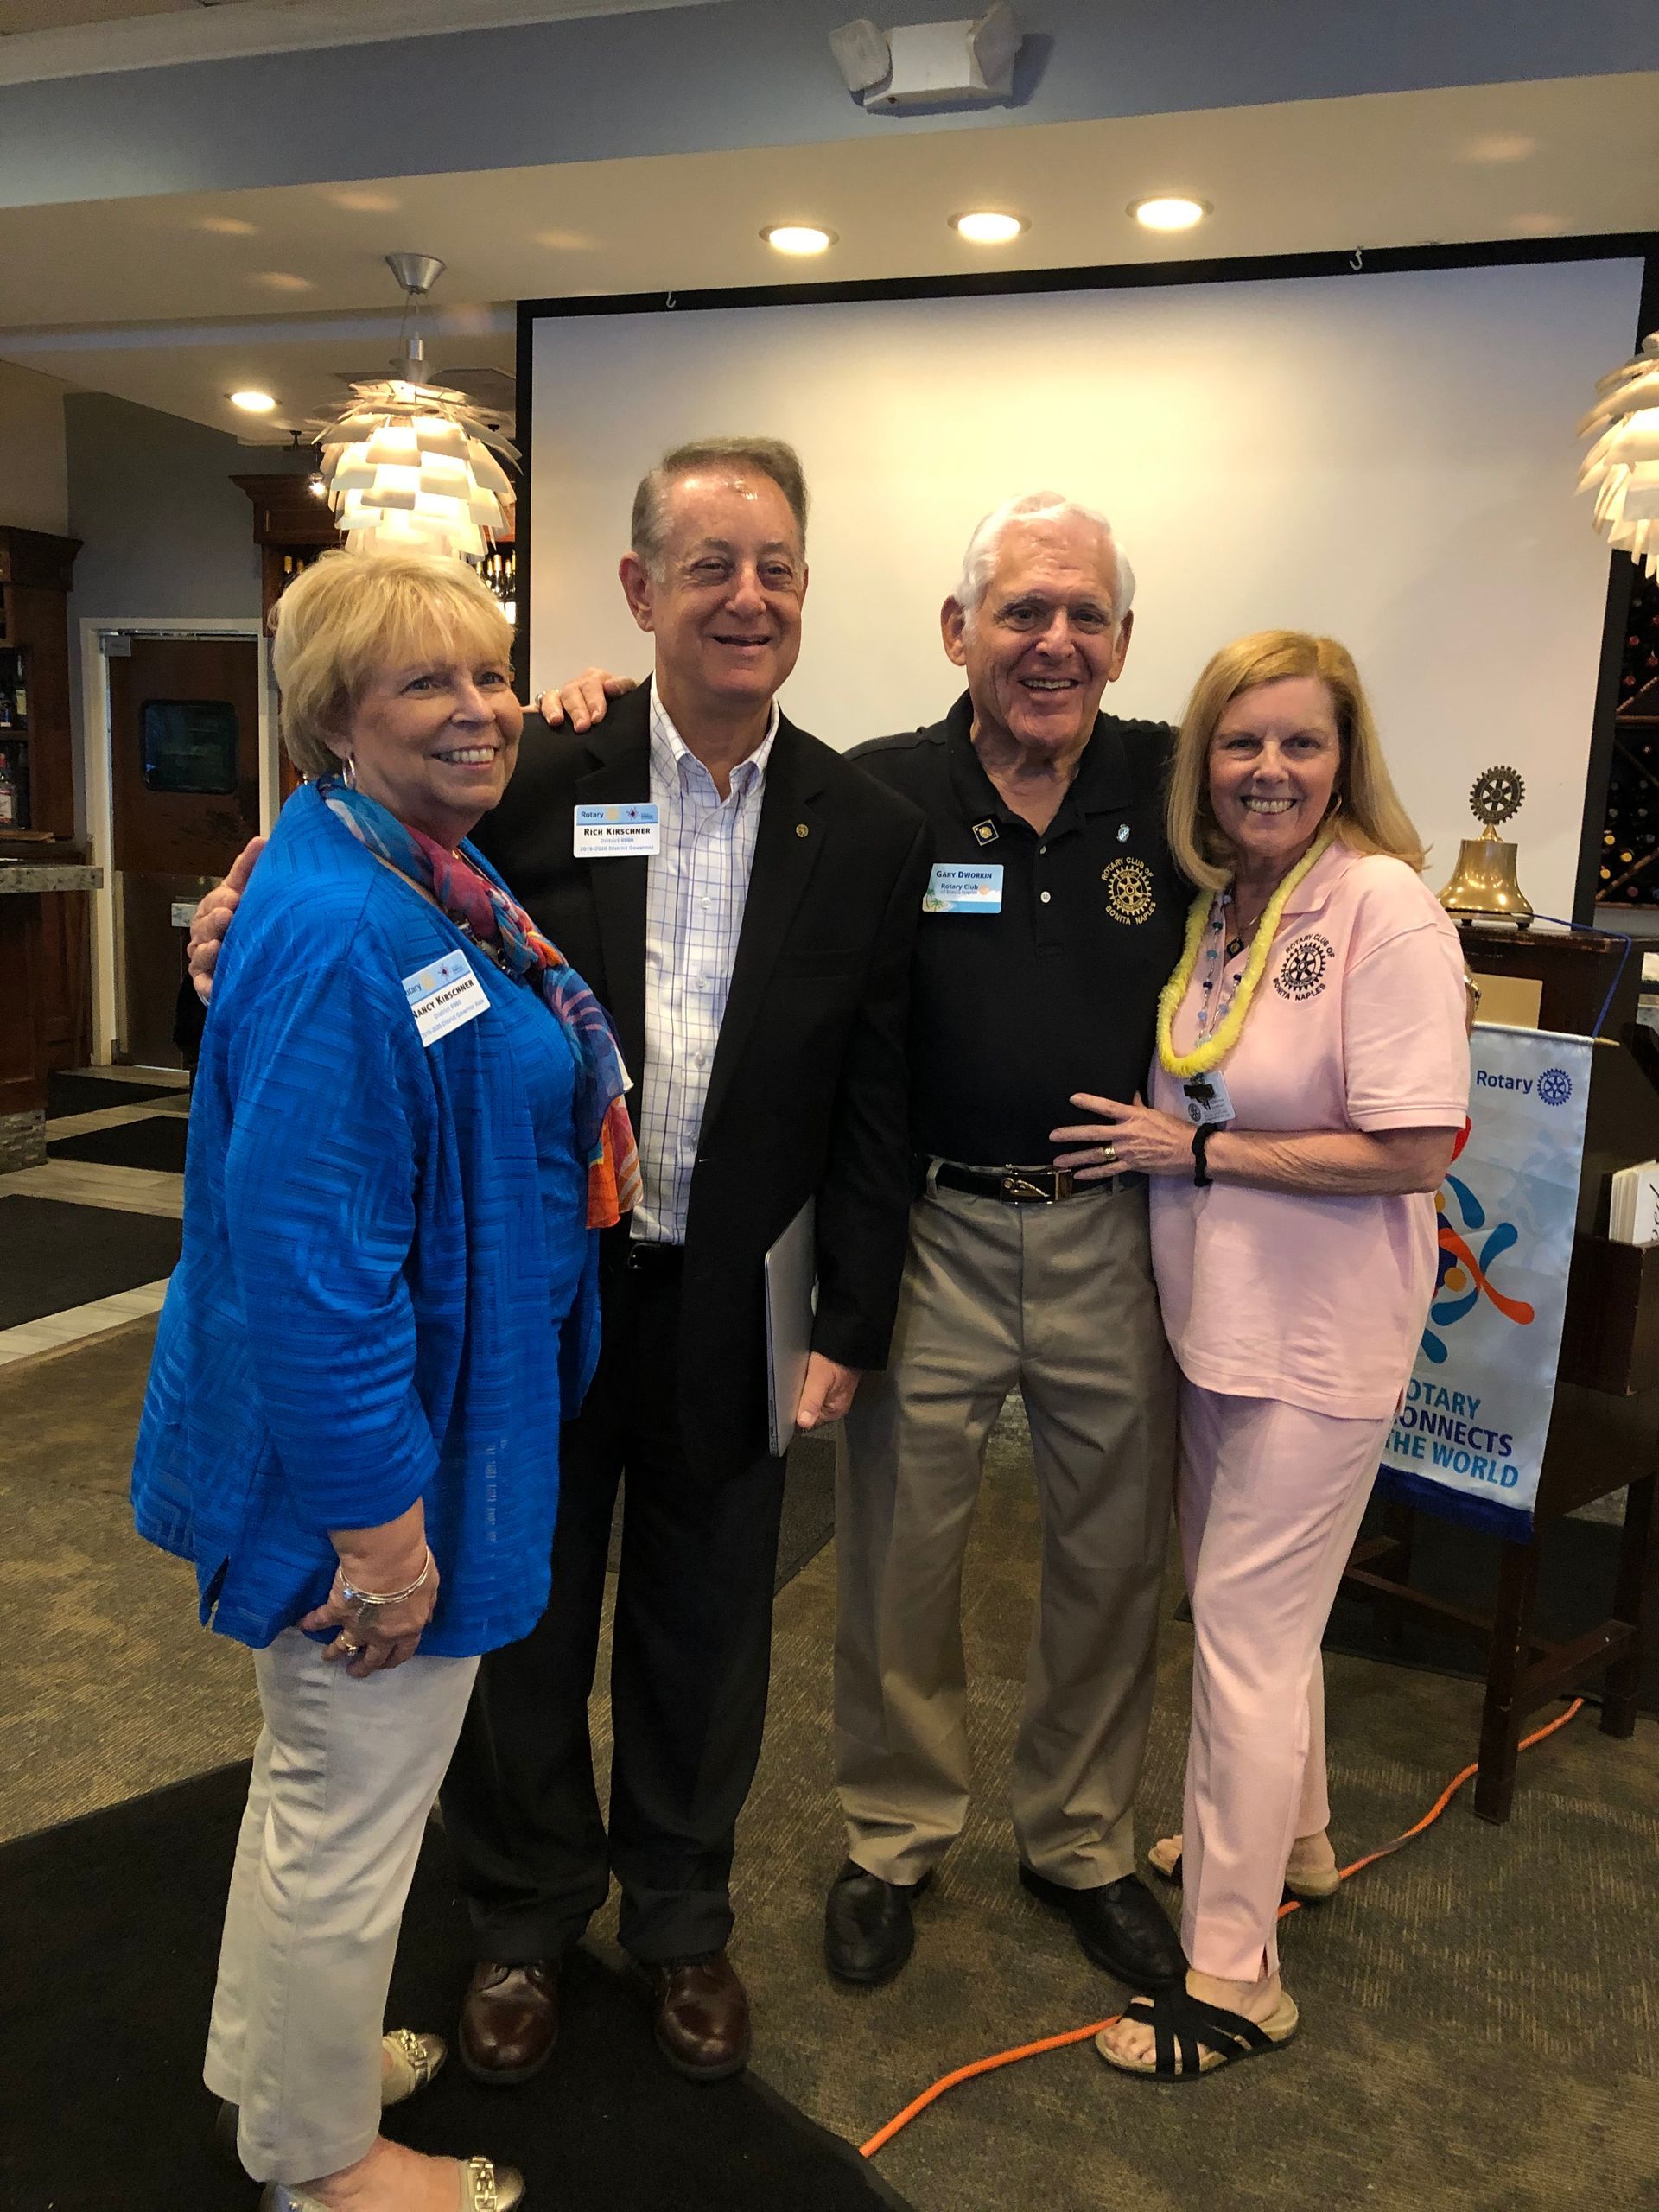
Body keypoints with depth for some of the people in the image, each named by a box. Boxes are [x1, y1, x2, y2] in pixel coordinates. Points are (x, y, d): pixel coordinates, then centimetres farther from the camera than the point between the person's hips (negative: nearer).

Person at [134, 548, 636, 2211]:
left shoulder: (443, 879, 4)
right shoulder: (336, 929, -26)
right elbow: (310, 1257, -28)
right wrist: (379, 1516, -24)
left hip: (458, 1393, 10)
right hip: (370, 1448, -10)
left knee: (320, 1768, 27)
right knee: (350, 1804, 12)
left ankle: (278, 2054, 51)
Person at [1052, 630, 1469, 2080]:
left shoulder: (1387, 908, -17)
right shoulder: (1208, 903, 3)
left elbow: (1416, 1151, -21)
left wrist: (1194, 1153, -18)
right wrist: (1161, 1141, -3)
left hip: (1318, 1338, -7)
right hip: (1214, 1312, 7)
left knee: (1247, 1629, 0)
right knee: (1254, 1606, 22)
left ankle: (1232, 1976, 17)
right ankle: (1291, 1837, 47)